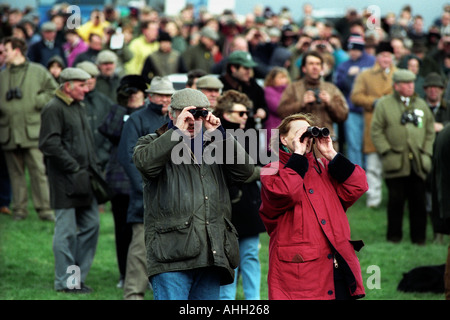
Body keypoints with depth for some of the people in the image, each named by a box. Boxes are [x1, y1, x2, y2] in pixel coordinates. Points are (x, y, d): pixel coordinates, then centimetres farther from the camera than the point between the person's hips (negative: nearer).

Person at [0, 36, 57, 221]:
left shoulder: (38, 72, 4)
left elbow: (54, 91, 4)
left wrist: (38, 102, -7)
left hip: (33, 131, -4)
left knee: (39, 170, -8)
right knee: (16, 173, 6)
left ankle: (45, 209, -4)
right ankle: (19, 209, 11)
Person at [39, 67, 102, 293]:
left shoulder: (78, 107, 18)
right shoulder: (54, 109, -11)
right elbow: (50, 145, -18)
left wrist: (93, 169, 14)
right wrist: (74, 168, -18)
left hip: (83, 181, 9)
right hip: (65, 182, -9)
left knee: (91, 225, 8)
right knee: (67, 230, -4)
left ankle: (78, 276, 17)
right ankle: (65, 281, 4)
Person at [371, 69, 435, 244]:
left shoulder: (421, 104, 15)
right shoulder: (384, 104, 3)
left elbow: (430, 130, 17)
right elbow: (376, 131, 0)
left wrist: (426, 153, 7)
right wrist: (386, 151, -7)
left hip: (417, 163, 3)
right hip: (396, 163, -3)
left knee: (418, 200, 3)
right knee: (396, 200, 0)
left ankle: (419, 236, 12)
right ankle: (394, 235, 11)